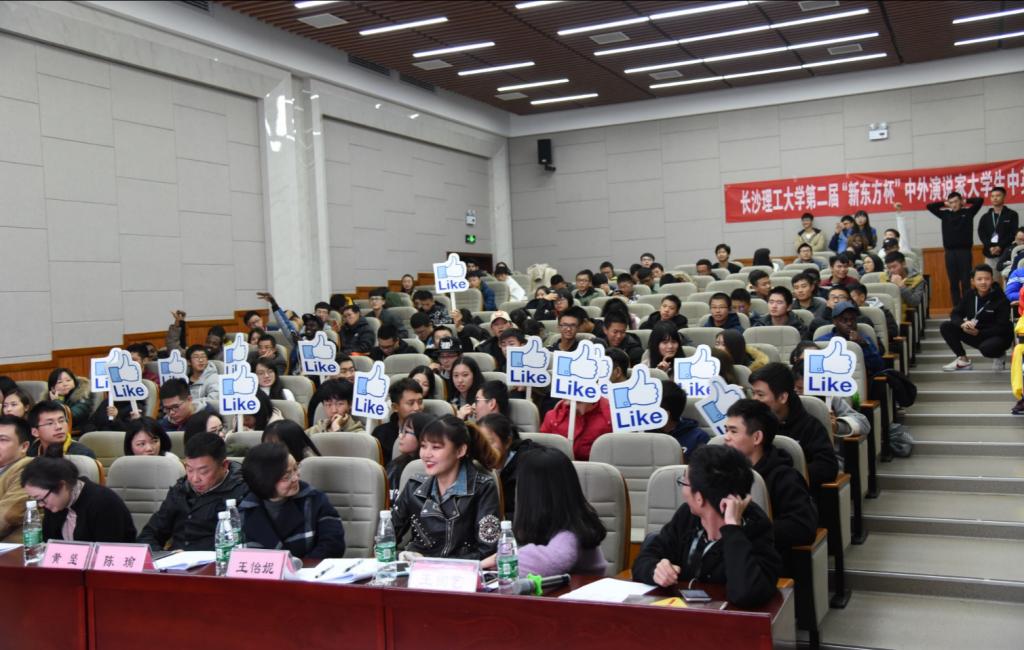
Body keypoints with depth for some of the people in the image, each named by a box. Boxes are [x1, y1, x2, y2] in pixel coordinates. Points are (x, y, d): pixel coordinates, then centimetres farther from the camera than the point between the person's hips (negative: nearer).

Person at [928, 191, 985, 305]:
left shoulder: (968, 212, 5)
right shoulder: (945, 214, 10)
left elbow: (980, 200, -5)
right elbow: (929, 206, 13)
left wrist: (966, 201, 6)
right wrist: (944, 203, 11)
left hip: (964, 251, -2)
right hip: (950, 252, 3)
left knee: (966, 282, -2)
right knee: (953, 283, 5)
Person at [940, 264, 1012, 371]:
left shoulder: (1001, 299, -19)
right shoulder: (969, 294, -3)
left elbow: (1002, 328, -21)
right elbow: (955, 314, -2)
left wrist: (979, 333, -30)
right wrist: (963, 323, -26)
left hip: (998, 336, -5)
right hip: (974, 333, 5)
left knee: (986, 348, -41)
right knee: (945, 327, -13)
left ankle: (999, 356, 1)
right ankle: (963, 360, 2)